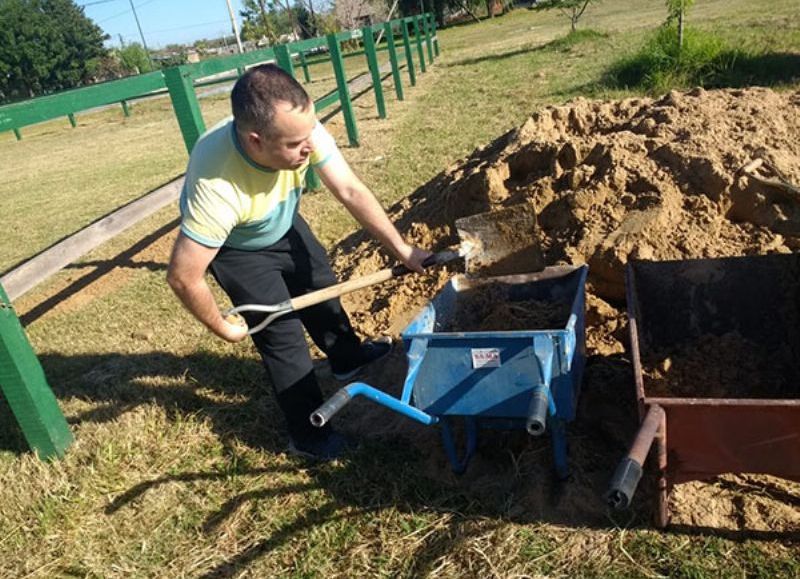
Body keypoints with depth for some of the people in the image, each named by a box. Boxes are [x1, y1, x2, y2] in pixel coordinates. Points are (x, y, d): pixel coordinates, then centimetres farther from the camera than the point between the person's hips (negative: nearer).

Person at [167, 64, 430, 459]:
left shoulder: (301, 130, -33)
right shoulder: (216, 189, -45)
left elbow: (351, 191, -23)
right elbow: (183, 276, -36)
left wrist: (401, 248, -23)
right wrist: (223, 328, -21)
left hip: (282, 224, 6)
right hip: (235, 248, -5)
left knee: (321, 285, 20)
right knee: (283, 336, -4)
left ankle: (347, 356, 49)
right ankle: (308, 435, 15)